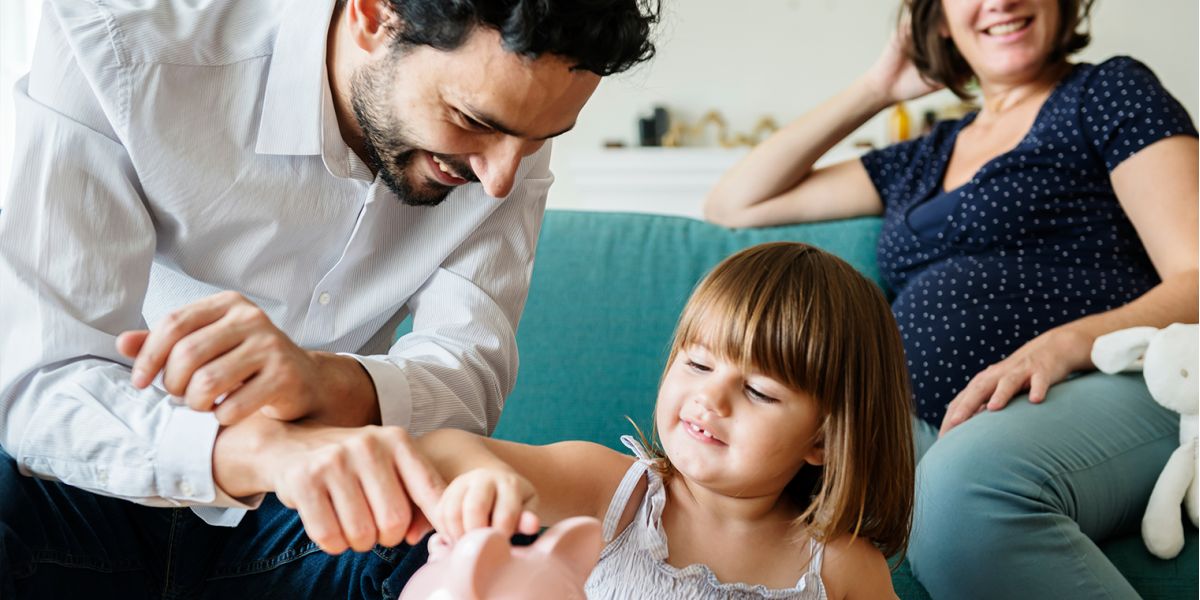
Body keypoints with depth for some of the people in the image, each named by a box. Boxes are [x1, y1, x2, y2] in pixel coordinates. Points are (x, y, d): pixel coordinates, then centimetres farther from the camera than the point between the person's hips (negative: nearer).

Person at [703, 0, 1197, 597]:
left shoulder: (1110, 91, 13)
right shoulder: (925, 160, 28)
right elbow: (733, 205, 29)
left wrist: (1064, 343, -21)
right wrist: (874, 90, 26)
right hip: (931, 427, 4)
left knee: (964, 478, -40)